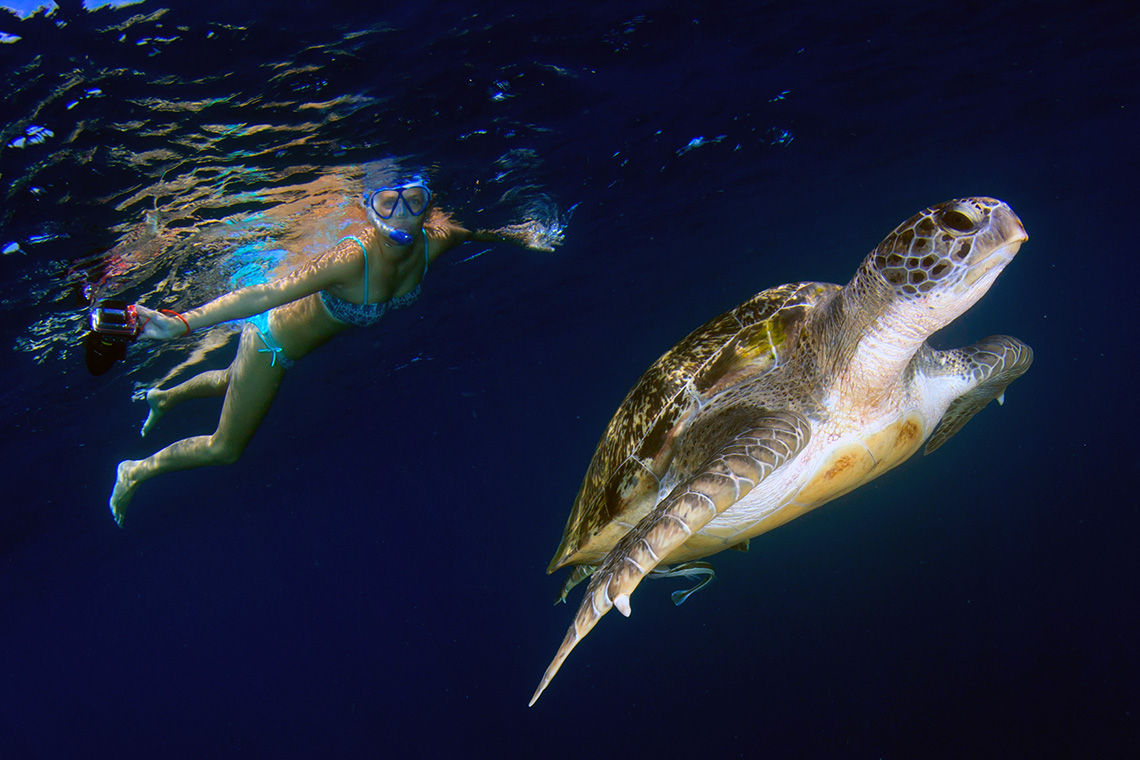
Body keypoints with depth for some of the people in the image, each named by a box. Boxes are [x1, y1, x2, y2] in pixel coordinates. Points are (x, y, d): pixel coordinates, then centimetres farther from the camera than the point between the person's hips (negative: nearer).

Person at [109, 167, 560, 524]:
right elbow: (270, 293, -48)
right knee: (225, 449, 13)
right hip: (272, 337, -6)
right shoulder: (354, 256, -44)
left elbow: (484, 230, 0)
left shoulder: (434, 240, -25)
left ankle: (164, 397, 67)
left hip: (298, 341, 6)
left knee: (232, 384, 37)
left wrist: (526, 236, -9)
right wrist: (183, 323, -54)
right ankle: (135, 471, 38)